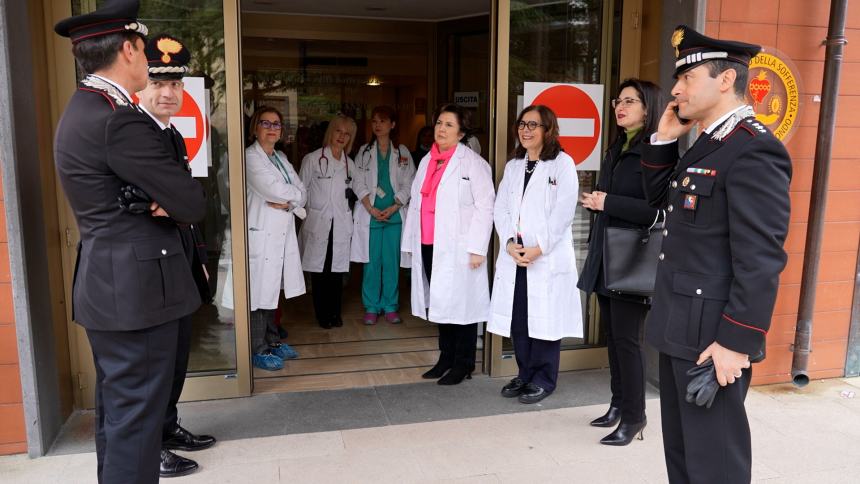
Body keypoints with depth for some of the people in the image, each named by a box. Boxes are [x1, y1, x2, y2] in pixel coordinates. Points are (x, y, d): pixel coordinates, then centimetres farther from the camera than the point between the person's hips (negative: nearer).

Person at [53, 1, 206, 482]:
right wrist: (172, 204, 3)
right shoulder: (121, 120, -20)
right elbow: (194, 204, -18)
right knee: (137, 413, -1)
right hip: (137, 289, -10)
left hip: (108, 285, 10)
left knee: (115, 407, 20)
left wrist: (162, 202, -6)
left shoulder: (82, 110, 12)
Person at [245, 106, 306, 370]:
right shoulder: (250, 157, -7)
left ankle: (272, 341, 26)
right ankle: (258, 350, 7)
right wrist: (295, 196, -1)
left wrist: (288, 202, -11)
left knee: (272, 291, 14)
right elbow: (273, 190, -19)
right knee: (259, 293, -3)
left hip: (283, 234, 7)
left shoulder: (281, 158, 17)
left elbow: (302, 192, 9)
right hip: (261, 236, -7)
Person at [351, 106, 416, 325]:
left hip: (394, 215, 0)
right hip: (370, 215, 0)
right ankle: (371, 307, 12)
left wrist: (394, 207, -11)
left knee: (391, 262, 3)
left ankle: (390, 306, 14)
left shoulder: (402, 152, 7)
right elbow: (359, 184, 1)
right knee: (372, 262, 2)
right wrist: (371, 209, -10)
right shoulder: (364, 152, 8)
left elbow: (408, 184, 1)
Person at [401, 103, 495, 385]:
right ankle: (446, 358, 23)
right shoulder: (426, 161, 16)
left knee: (462, 304, -1)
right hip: (428, 246, 6)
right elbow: (416, 203, 18)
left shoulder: (472, 162, -4)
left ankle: (463, 364, 11)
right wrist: (411, 242, 15)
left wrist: (476, 248, -14)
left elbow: (484, 206, -9)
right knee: (440, 303, 11)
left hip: (457, 248, -6)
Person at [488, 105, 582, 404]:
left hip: (548, 258, -5)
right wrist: (509, 243, -7)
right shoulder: (513, 166, 17)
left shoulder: (562, 164, -1)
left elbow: (563, 213, -10)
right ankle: (525, 374, 23)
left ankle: (544, 379, 14)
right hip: (514, 257, 5)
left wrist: (538, 249, -15)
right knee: (517, 318, 8)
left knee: (545, 319, 0)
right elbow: (501, 208, 9)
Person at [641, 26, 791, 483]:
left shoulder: (754, 150, -18)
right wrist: (663, 139, 9)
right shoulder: (707, 144, 13)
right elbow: (659, 197, 23)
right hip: (680, 329, 10)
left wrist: (736, 342, -22)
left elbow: (760, 259, -22)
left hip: (712, 336, -9)